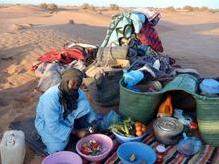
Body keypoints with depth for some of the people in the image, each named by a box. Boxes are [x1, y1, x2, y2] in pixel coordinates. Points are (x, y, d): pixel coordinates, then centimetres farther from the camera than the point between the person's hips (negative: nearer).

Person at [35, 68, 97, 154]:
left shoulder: (78, 93, -17)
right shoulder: (51, 98, -34)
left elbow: (86, 109, -8)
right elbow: (53, 127, -32)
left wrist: (93, 122, -27)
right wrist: (75, 132, -30)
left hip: (65, 117, 4)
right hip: (47, 122, -4)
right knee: (58, 148, -25)